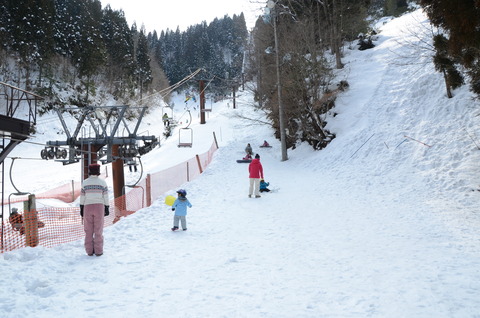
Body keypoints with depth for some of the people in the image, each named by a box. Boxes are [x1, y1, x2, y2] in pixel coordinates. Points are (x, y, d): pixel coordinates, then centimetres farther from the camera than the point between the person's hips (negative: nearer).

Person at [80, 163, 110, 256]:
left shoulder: (85, 182, 2)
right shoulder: (102, 182, -1)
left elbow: (82, 197, 3)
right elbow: (105, 197, -1)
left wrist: (81, 209, 9)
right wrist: (107, 208, 5)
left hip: (88, 207, 1)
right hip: (99, 207, -1)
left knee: (88, 231, 8)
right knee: (98, 230, 3)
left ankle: (89, 251, 10)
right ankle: (98, 251, 4)